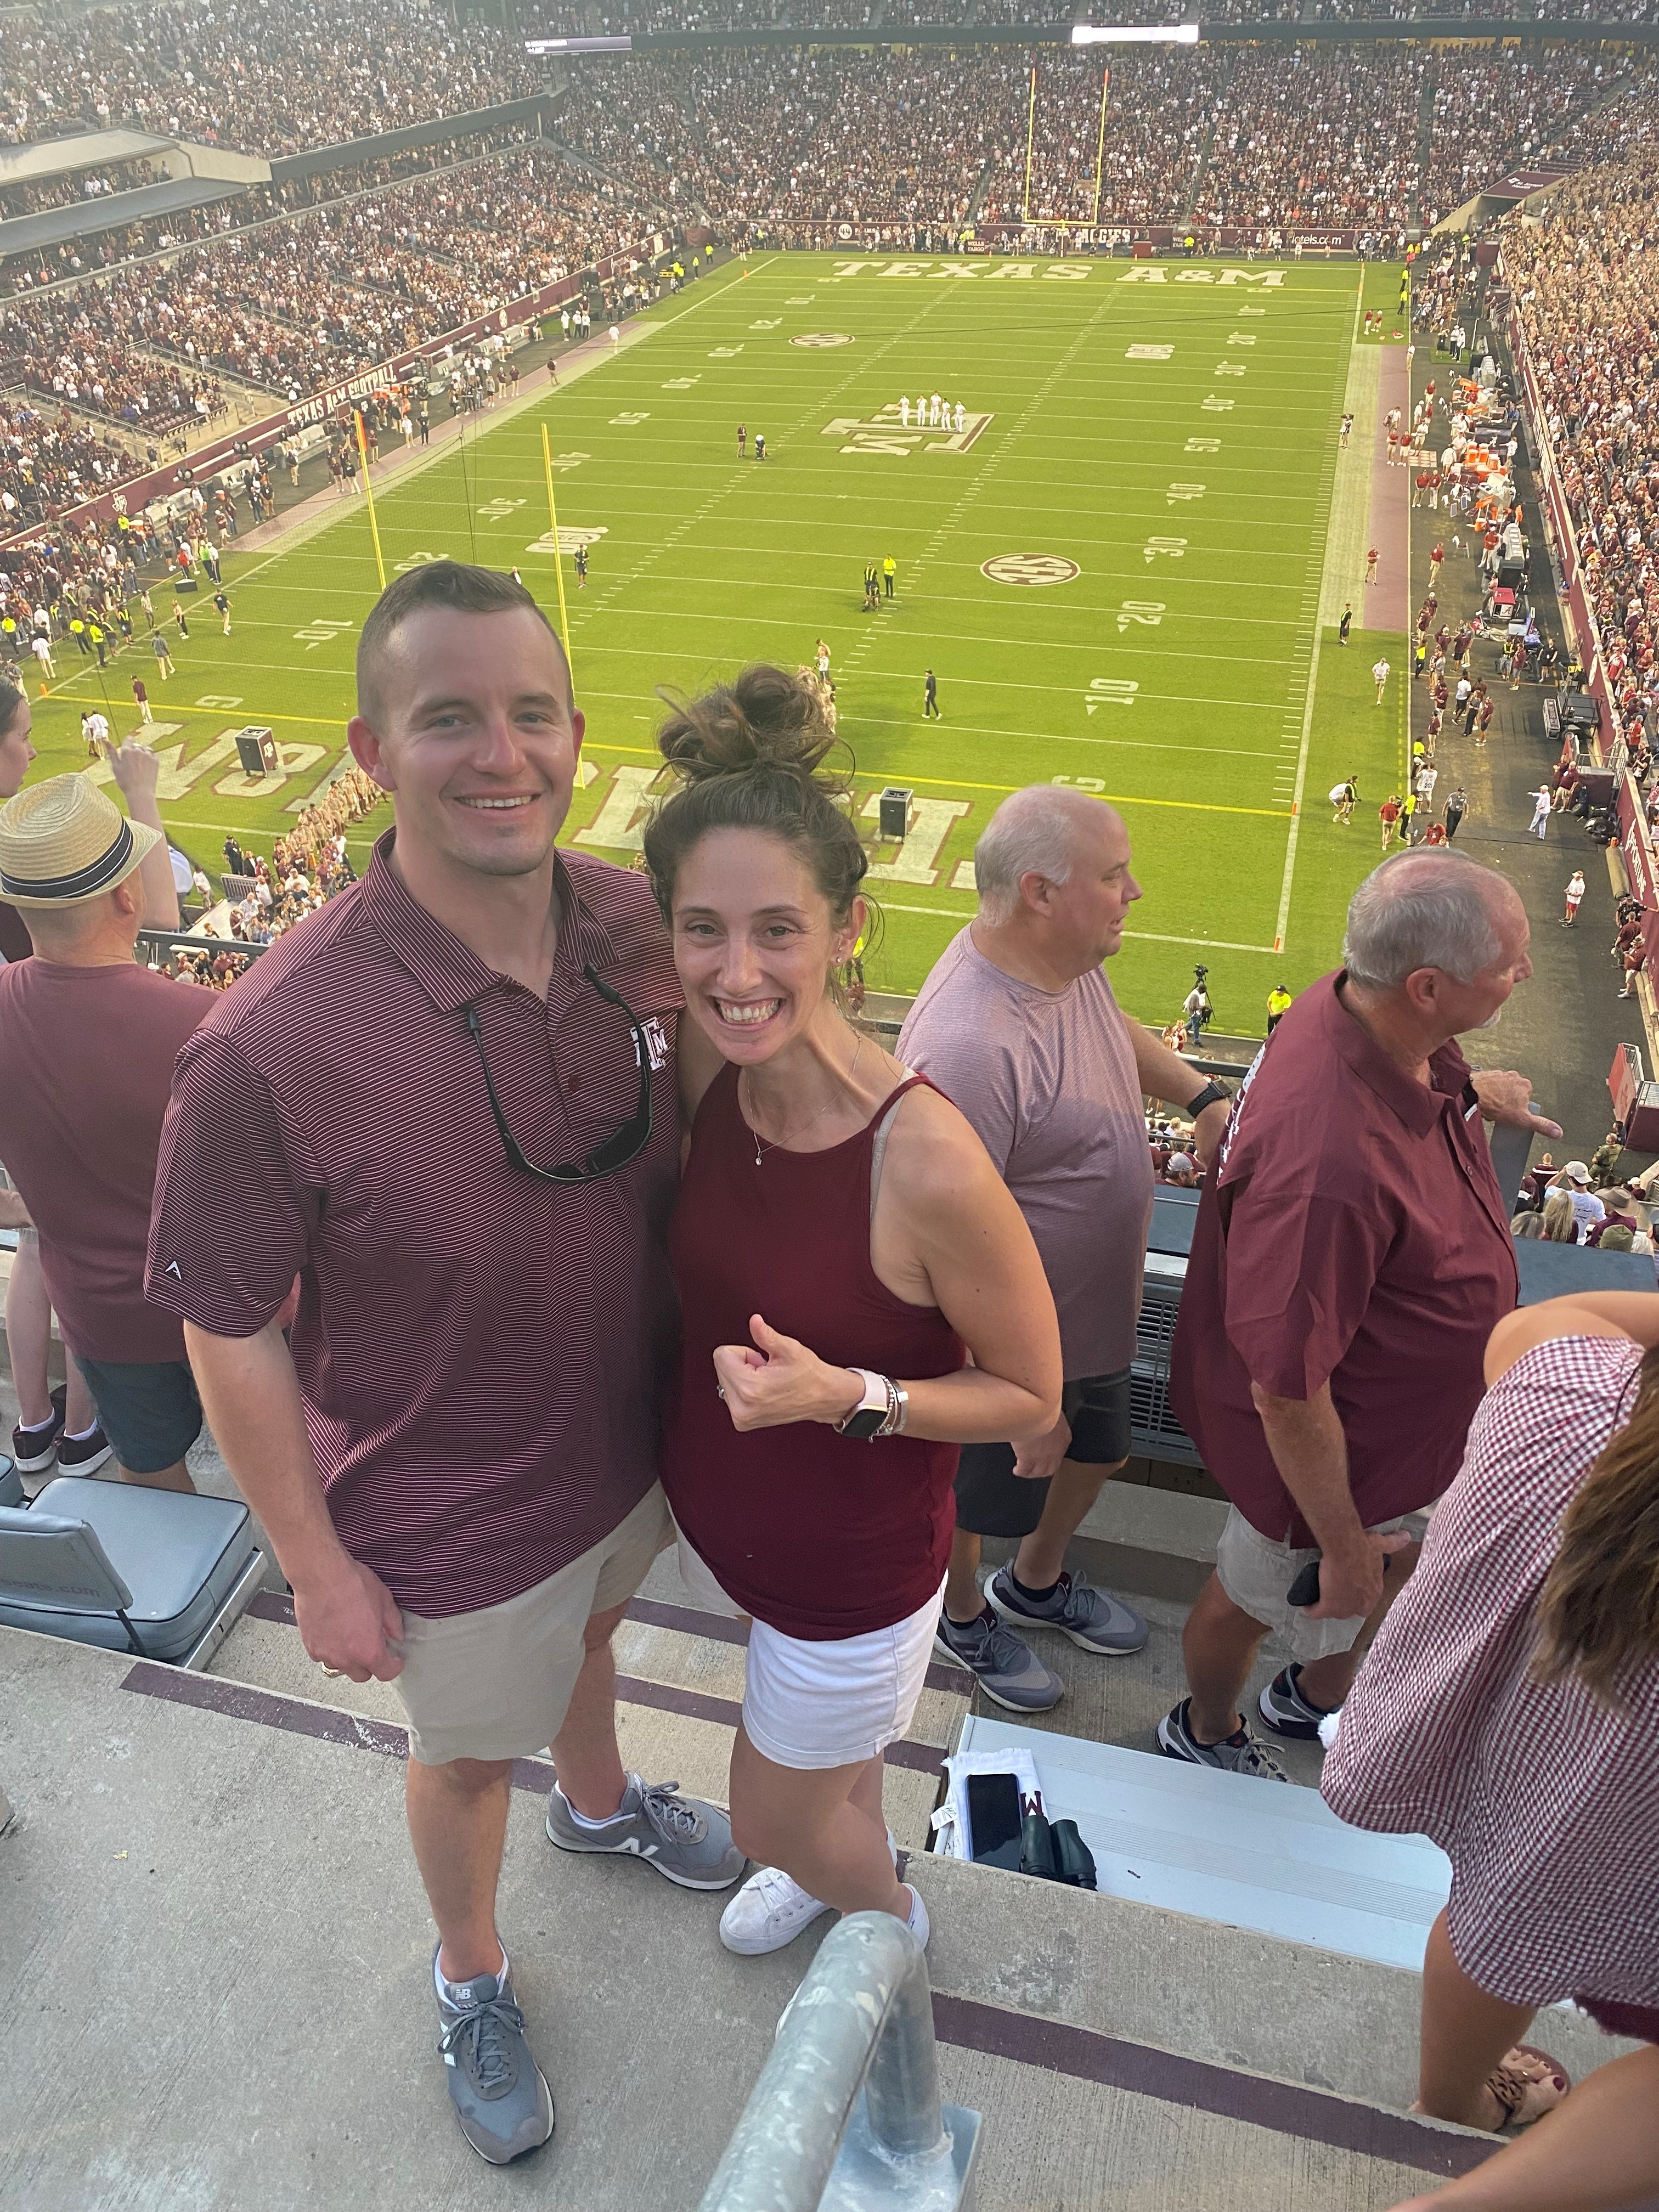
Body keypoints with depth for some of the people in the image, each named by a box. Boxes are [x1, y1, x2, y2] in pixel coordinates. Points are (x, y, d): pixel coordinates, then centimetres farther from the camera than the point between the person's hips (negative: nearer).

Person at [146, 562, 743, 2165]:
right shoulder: (271, 1051, -34)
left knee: (588, 1631, 34)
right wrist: (318, 1567, -11)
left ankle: (599, 1804, 69)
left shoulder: (636, 923, -17)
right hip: (458, 1521, -5)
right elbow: (229, 1332, -20)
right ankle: (469, 1977, 57)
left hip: (631, 1438, 5)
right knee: (469, 1753, 23)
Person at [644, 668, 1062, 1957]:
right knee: (831, 1751, 34)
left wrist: (846, 1397, -33)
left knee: (775, 1824, 22)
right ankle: (844, 1861, 68)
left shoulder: (925, 1163, -35)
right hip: (716, 1508, 5)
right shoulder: (708, 1064, -18)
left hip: (852, 1568, -5)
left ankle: (890, 1924, 57)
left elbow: (1030, 1398, -20)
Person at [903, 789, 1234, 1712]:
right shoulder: (966, 1050, -38)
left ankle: (1038, 1583, 60)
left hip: (1094, 1314, 9)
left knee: (1097, 1453, 30)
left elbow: (1116, 1027, 16)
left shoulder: (1069, 958, -10)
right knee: (975, 1492, 21)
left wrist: (1202, 1094, 0)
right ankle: (963, 1611, 53)